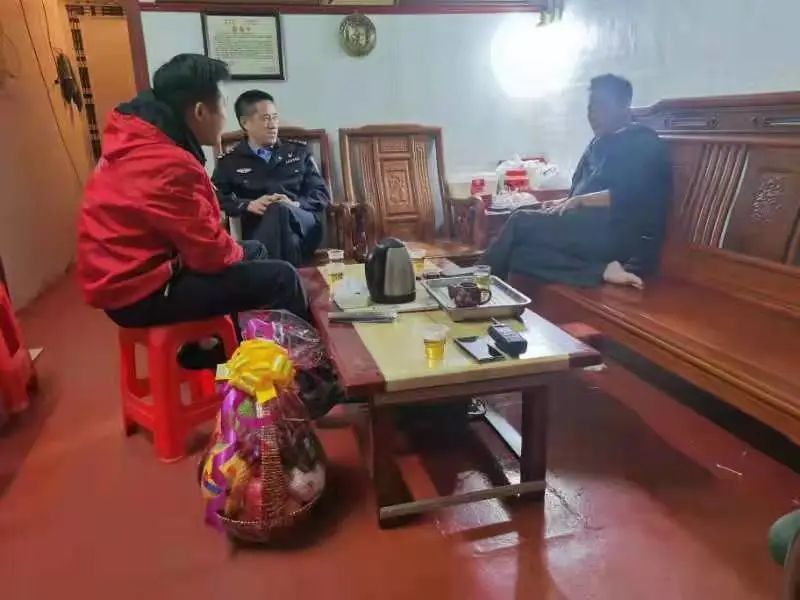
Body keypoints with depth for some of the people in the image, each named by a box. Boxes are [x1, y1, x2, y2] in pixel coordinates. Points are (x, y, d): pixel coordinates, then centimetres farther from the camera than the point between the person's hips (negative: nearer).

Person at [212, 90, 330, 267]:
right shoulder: (229, 162, 18)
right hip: (259, 231, -1)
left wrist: (295, 204, -7)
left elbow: (322, 194, 14)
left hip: (305, 224, 2)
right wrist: (249, 205, -14)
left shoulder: (299, 151, 21)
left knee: (280, 210, -35)